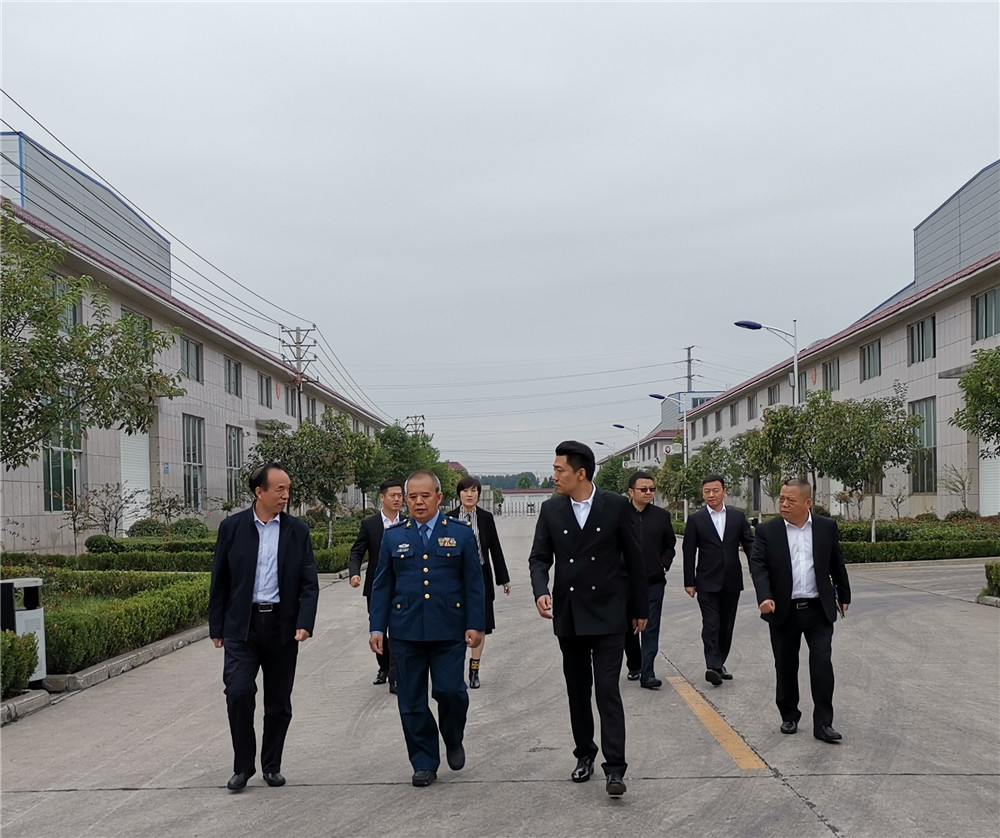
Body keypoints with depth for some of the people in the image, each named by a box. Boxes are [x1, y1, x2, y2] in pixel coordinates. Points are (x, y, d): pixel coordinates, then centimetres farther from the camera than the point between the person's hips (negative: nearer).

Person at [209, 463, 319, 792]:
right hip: (241, 625, -1)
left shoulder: (297, 530, 2)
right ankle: (243, 765, 6)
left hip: (282, 625, 1)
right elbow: (219, 581, 5)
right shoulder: (232, 527, 0)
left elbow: (309, 583, 0)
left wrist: (305, 624, -12)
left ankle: (272, 765, 24)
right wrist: (216, 627, 3)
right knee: (238, 693, -12)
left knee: (278, 702, 8)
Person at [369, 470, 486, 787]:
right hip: (407, 630, 2)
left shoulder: (461, 533, 4)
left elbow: (474, 583, 3)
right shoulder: (393, 536, 8)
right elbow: (382, 585, 9)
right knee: (412, 700, 4)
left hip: (449, 629, -2)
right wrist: (377, 627, 3)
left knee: (450, 690, -8)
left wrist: (476, 625, -4)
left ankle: (453, 741, 22)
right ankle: (424, 763, 17)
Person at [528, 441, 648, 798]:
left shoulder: (617, 507, -7)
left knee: (607, 690, -8)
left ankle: (614, 768, -6)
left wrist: (640, 608, 3)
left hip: (607, 614, -4)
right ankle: (585, 755, 28)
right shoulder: (550, 510, 2)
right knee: (577, 691, 13)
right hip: (568, 615, 4)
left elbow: (634, 559, -1)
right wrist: (541, 591, -17)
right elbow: (539, 557, 3)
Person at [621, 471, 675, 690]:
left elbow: (670, 546, 13)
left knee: (651, 629, -2)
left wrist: (663, 565, 0)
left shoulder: (662, 516, 4)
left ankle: (647, 674, -1)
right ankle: (633, 666, 32)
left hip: (654, 581, 1)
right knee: (628, 627, 13)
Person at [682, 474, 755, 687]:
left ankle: (719, 664, 21)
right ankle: (713, 667, -16)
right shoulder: (695, 520, -1)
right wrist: (689, 582, -3)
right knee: (711, 624, -11)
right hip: (707, 582, -3)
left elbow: (750, 545, 6)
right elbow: (689, 553, 0)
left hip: (731, 581, 3)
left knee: (726, 626, 10)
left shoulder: (738, 517, 6)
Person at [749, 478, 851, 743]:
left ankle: (823, 723, 1)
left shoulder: (827, 527, 1)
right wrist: (765, 597, -26)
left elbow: (837, 564, 10)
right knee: (786, 667, 10)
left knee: (822, 664, -6)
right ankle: (789, 716, 26)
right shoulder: (767, 530, -3)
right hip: (783, 611, 0)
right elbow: (758, 565, -11)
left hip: (819, 609, 0)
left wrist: (843, 595, 17)